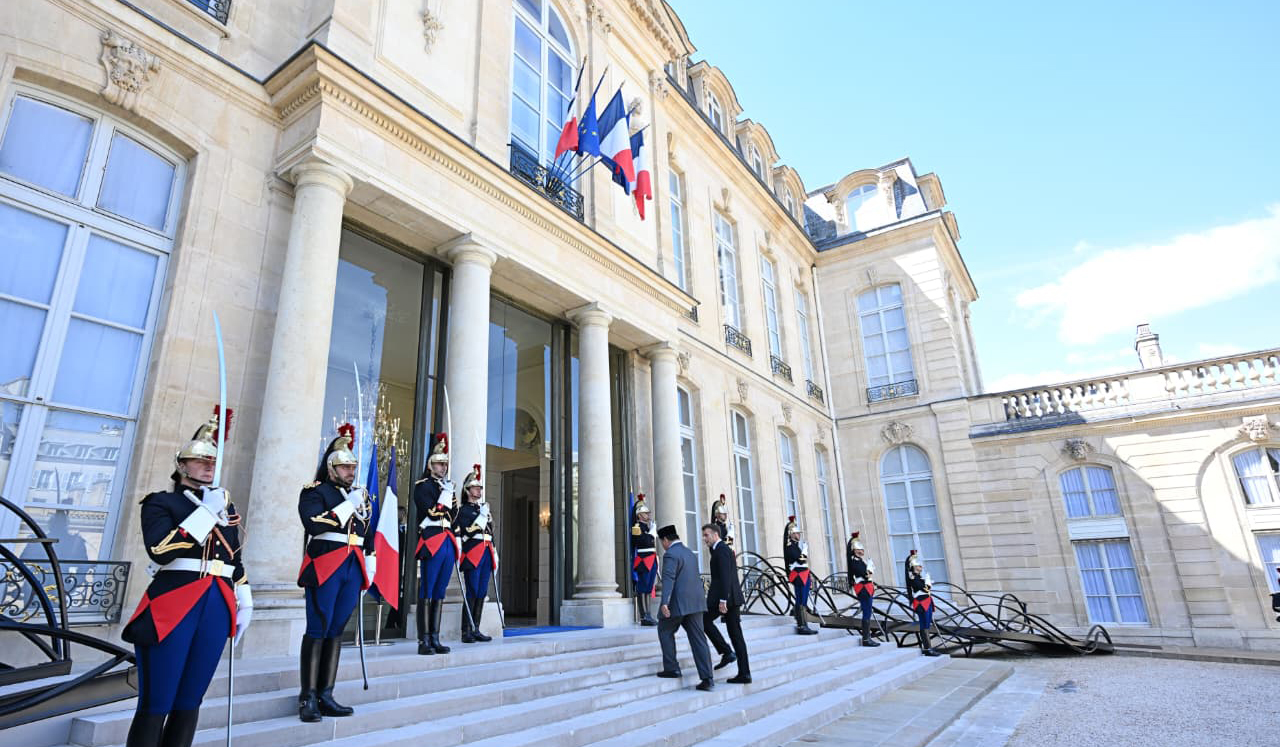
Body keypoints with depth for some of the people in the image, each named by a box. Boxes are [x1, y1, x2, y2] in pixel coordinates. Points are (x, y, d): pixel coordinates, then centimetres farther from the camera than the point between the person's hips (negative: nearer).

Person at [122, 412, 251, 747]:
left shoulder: (225, 505, 18)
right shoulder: (160, 502, 3)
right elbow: (161, 551, -15)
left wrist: (244, 601, 17)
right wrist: (207, 512, -14)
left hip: (217, 607, 5)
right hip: (172, 606, -5)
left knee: (189, 702, 10)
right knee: (155, 705, -2)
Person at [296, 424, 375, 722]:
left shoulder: (360, 495, 17)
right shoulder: (314, 491, -1)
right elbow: (313, 524, -18)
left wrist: (369, 563, 16)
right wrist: (348, 505, -17)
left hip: (353, 568, 6)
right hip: (325, 566, -6)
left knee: (336, 630, 8)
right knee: (317, 630, -4)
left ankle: (325, 696, 13)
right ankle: (308, 698, 4)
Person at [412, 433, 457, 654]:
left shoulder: (449, 487, 20)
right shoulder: (422, 486, -2)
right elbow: (433, 512, -14)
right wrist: (446, 494, -10)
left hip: (448, 544, 7)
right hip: (432, 542, -7)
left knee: (439, 593, 9)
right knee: (426, 593, -4)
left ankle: (435, 639, 14)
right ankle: (424, 641, -1)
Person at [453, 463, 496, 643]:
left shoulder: (484, 509, 21)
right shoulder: (463, 510, 0)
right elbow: (466, 532, -14)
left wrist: (494, 554, 20)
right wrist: (482, 515, -14)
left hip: (486, 555, 7)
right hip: (472, 555, -7)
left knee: (482, 593, 7)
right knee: (472, 593, -8)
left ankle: (476, 630, 13)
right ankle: (466, 632, -2)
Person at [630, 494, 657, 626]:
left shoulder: (648, 526, 20)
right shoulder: (637, 527, -8)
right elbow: (643, 542, -22)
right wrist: (651, 533, -15)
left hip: (651, 561, 9)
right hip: (643, 561, -9)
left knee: (648, 589, 10)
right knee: (642, 589, -6)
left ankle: (647, 615, 15)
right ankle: (644, 617, -5)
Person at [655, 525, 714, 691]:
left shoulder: (670, 554, -11)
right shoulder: (690, 553, 17)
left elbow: (668, 579, -23)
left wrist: (664, 603, -31)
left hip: (678, 603, -8)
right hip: (694, 603, 8)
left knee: (665, 631, 14)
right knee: (698, 638, 4)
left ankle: (671, 668, 14)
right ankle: (707, 678, -1)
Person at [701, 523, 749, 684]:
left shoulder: (721, 550, -10)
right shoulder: (724, 549, 21)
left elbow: (725, 576, -19)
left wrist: (722, 599, -23)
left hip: (723, 595, -10)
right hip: (733, 597, 10)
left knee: (704, 620, 7)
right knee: (736, 634, 7)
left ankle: (726, 652, 0)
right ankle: (744, 673, 6)